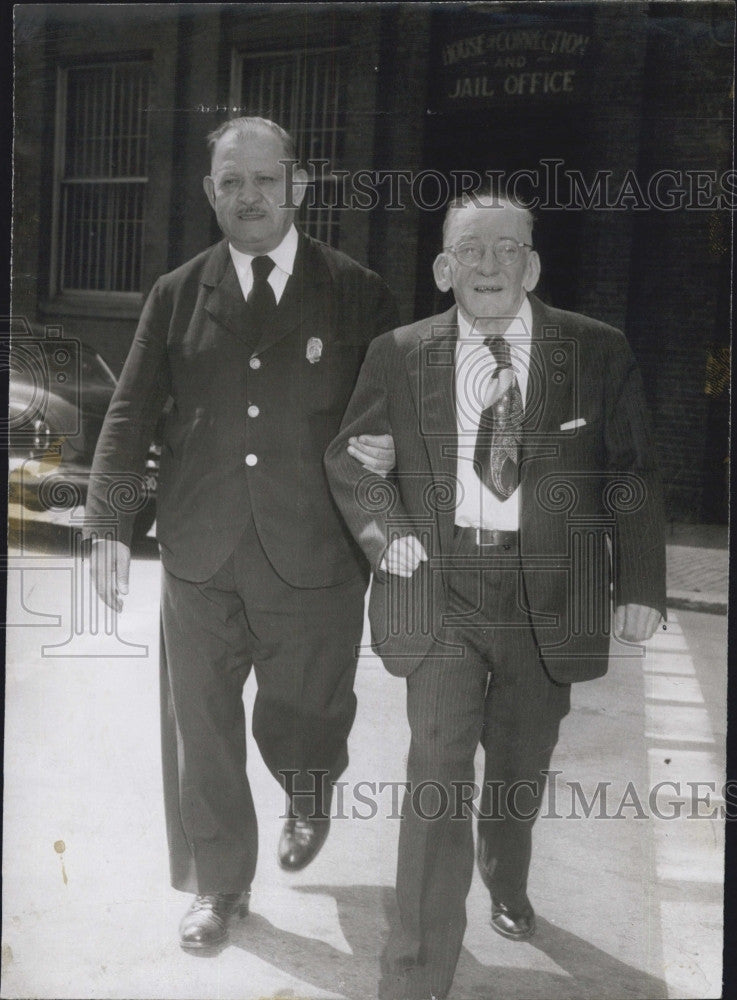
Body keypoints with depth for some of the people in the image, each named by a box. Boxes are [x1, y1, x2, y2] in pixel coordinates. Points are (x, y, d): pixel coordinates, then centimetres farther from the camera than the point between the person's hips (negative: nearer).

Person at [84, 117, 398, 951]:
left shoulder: (359, 294, 1)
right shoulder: (176, 295, 6)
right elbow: (129, 415, 6)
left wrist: (389, 449, -15)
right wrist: (108, 526, 0)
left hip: (313, 562, -1)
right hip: (200, 560, 2)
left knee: (297, 724, 10)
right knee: (200, 734, 10)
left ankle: (309, 803, 47)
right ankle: (219, 887, 33)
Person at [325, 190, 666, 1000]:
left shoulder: (597, 352, -2)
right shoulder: (399, 355, 0)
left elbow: (632, 478, 2)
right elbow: (349, 458, 10)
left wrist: (639, 587, -1)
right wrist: (383, 531, -6)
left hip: (549, 593, 2)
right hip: (439, 585, -1)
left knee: (520, 762, 19)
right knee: (439, 771, -6)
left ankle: (505, 880, 51)